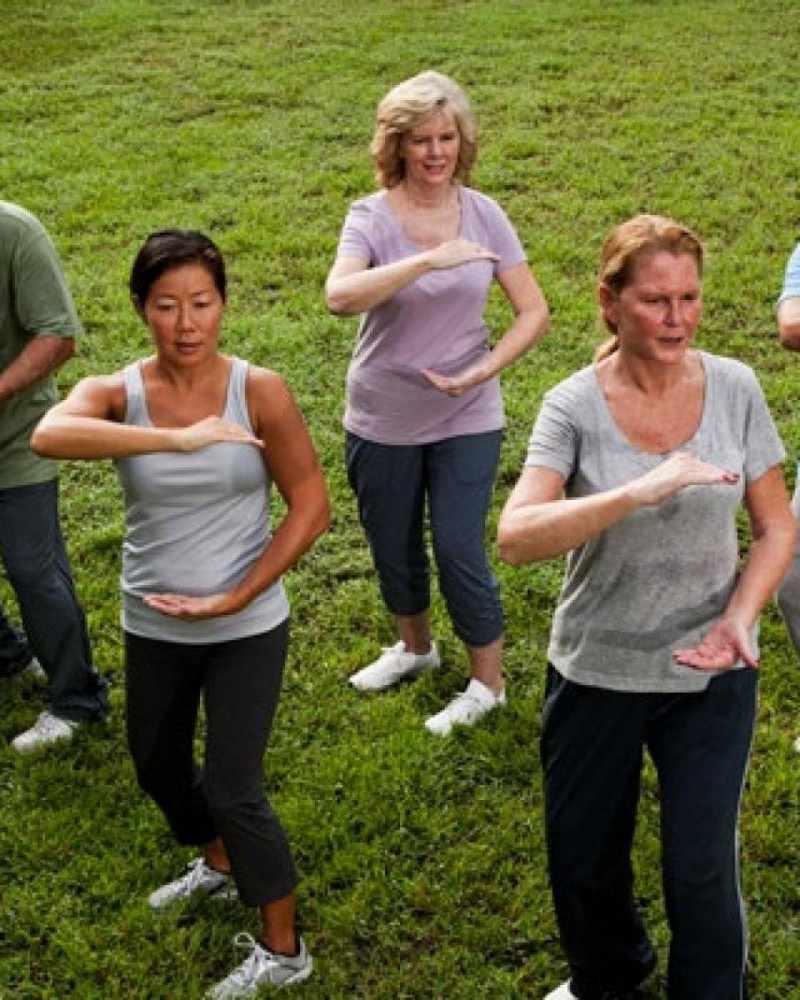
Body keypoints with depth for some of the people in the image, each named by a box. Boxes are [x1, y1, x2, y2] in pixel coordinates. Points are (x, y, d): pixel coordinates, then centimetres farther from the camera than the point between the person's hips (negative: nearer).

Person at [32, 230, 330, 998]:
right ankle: (219, 864, 53)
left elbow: (310, 506, -10)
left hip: (248, 628, -3)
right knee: (158, 768, 22)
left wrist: (235, 596, -17)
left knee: (233, 789, -2)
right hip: (153, 627, 4)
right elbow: (49, 435, -37)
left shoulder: (260, 392, -15)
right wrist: (179, 438, -47)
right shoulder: (115, 394, -14)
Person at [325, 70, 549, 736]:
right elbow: (339, 296, -32)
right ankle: (415, 647, 45)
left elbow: (534, 313, -4)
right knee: (393, 549, 17)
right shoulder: (372, 216, -13)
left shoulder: (483, 214, -6)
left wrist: (480, 372, -18)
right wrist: (430, 259, -40)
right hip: (383, 422, 1)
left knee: (459, 550, -2)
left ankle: (488, 683, 20)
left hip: (466, 418, -1)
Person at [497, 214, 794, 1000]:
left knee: (701, 866, 3)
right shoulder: (574, 406, -15)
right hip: (596, 673, 0)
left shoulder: (734, 389, -9)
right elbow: (515, 537, -28)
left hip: (710, 674, 0)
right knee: (583, 856, 18)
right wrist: (641, 490, -40)